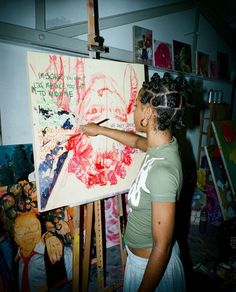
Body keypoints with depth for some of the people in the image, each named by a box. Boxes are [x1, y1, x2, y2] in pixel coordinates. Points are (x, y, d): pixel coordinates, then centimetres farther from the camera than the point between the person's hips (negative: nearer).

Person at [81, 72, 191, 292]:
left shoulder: (162, 171, -35)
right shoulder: (164, 143, -9)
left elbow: (162, 248, -28)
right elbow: (137, 141, 14)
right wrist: (100, 130, 22)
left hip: (152, 265, -8)